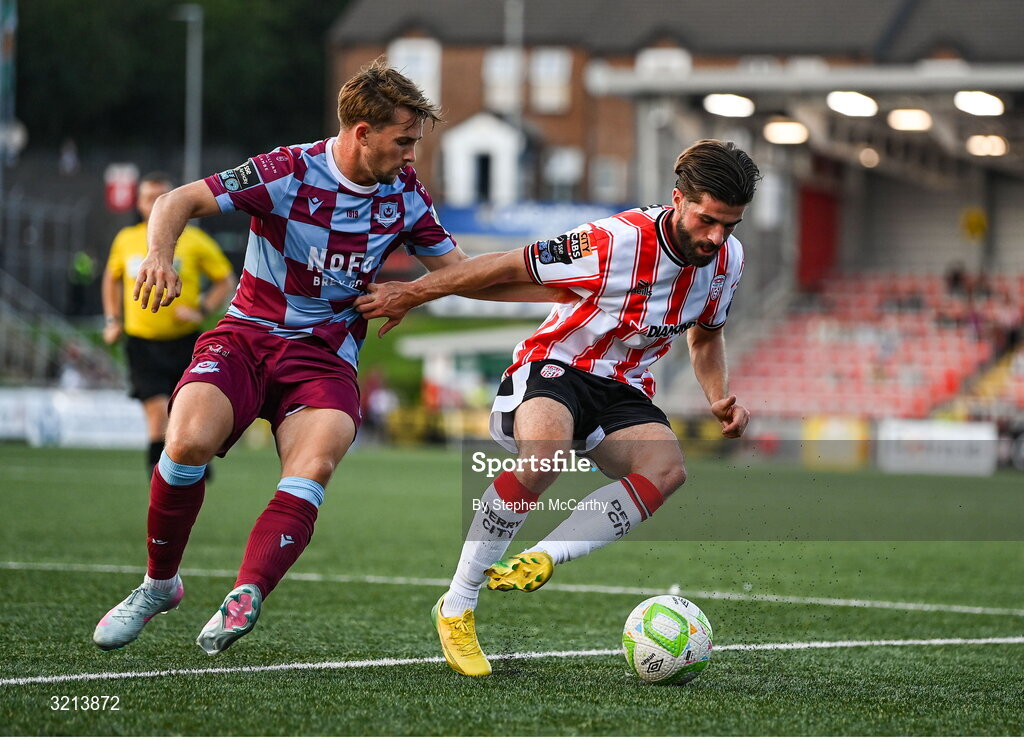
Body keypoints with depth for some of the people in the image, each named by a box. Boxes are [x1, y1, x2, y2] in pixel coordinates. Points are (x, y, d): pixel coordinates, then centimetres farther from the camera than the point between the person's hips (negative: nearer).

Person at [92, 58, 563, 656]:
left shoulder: (405, 194, 3)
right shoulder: (289, 172, -11)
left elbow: (461, 272, 15)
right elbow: (180, 203, -11)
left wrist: (557, 290, 6)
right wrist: (161, 255, -32)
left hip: (326, 355, 2)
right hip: (247, 336, -2)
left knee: (314, 466, -29)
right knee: (190, 441, -27)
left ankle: (245, 598, -36)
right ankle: (160, 585, -4)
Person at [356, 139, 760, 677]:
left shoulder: (726, 258, -4)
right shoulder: (616, 243, -24)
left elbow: (705, 336, 18)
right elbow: (508, 267, -14)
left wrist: (720, 400, 0)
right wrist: (409, 294, -8)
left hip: (622, 389, 6)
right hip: (553, 366, -5)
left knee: (667, 469, -29)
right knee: (545, 456, -39)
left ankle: (543, 557, -26)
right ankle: (457, 606, -25)